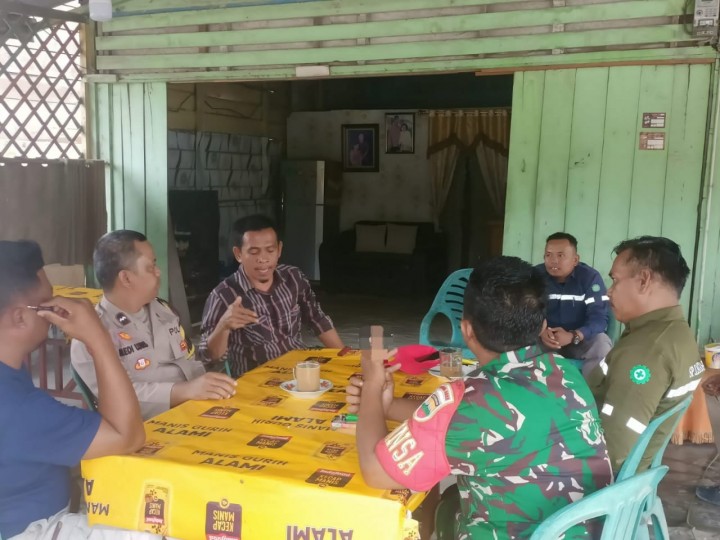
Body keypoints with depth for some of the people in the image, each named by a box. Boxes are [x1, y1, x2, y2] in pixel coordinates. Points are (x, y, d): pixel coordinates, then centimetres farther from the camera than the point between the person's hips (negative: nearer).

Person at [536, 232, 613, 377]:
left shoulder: (590, 277, -13)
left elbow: (599, 318, -19)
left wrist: (573, 336, -36)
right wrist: (540, 332, -32)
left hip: (580, 339, 0)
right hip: (546, 337, 1)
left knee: (602, 344, -30)